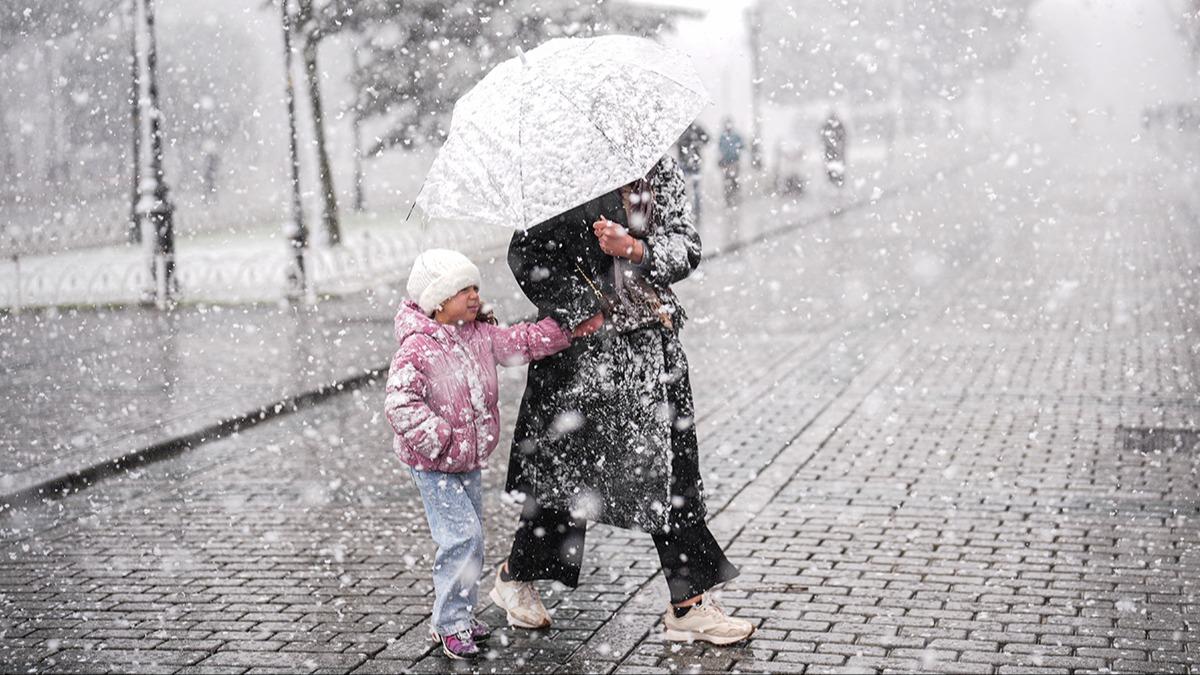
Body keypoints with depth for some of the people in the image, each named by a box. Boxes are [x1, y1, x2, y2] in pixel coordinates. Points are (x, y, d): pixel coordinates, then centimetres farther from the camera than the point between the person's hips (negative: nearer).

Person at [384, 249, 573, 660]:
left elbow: (521, 342, 8)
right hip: (433, 465, -8)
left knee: (472, 534, 14)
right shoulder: (417, 348, -20)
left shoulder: (480, 334, 3)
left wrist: (568, 329, 0)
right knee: (461, 536, -13)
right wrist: (437, 438, -27)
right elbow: (399, 402, -25)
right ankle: (450, 625, -2)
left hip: (469, 458, 8)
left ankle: (459, 614, 28)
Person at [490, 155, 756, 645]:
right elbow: (526, 253, -8)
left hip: (653, 343, 4)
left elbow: (686, 246, 0)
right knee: (566, 468, 5)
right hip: (585, 346, -4)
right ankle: (515, 578, 28)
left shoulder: (663, 173, 7)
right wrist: (581, 311, -12)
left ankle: (689, 606, 11)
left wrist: (634, 249, -19)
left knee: (674, 469, 4)